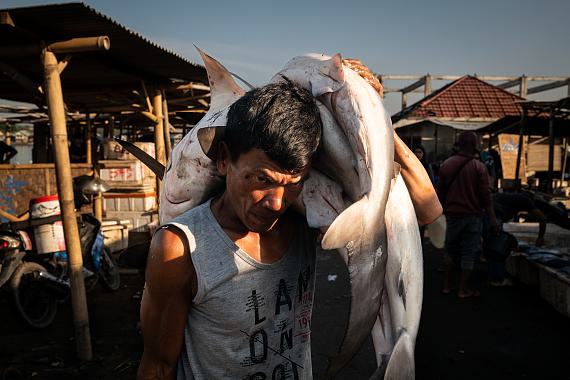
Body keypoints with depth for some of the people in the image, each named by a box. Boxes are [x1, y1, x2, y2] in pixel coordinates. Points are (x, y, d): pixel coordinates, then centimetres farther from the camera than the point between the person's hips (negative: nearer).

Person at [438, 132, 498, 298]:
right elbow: (485, 194, -9)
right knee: (469, 253, 5)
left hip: (452, 214, 3)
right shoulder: (479, 167, -8)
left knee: (451, 251, 16)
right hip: (472, 215, -3)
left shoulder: (446, 164, 3)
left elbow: (441, 191, 7)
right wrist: (492, 217, -4)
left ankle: (447, 285, 19)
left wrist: (442, 209, 19)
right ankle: (464, 289, 11)